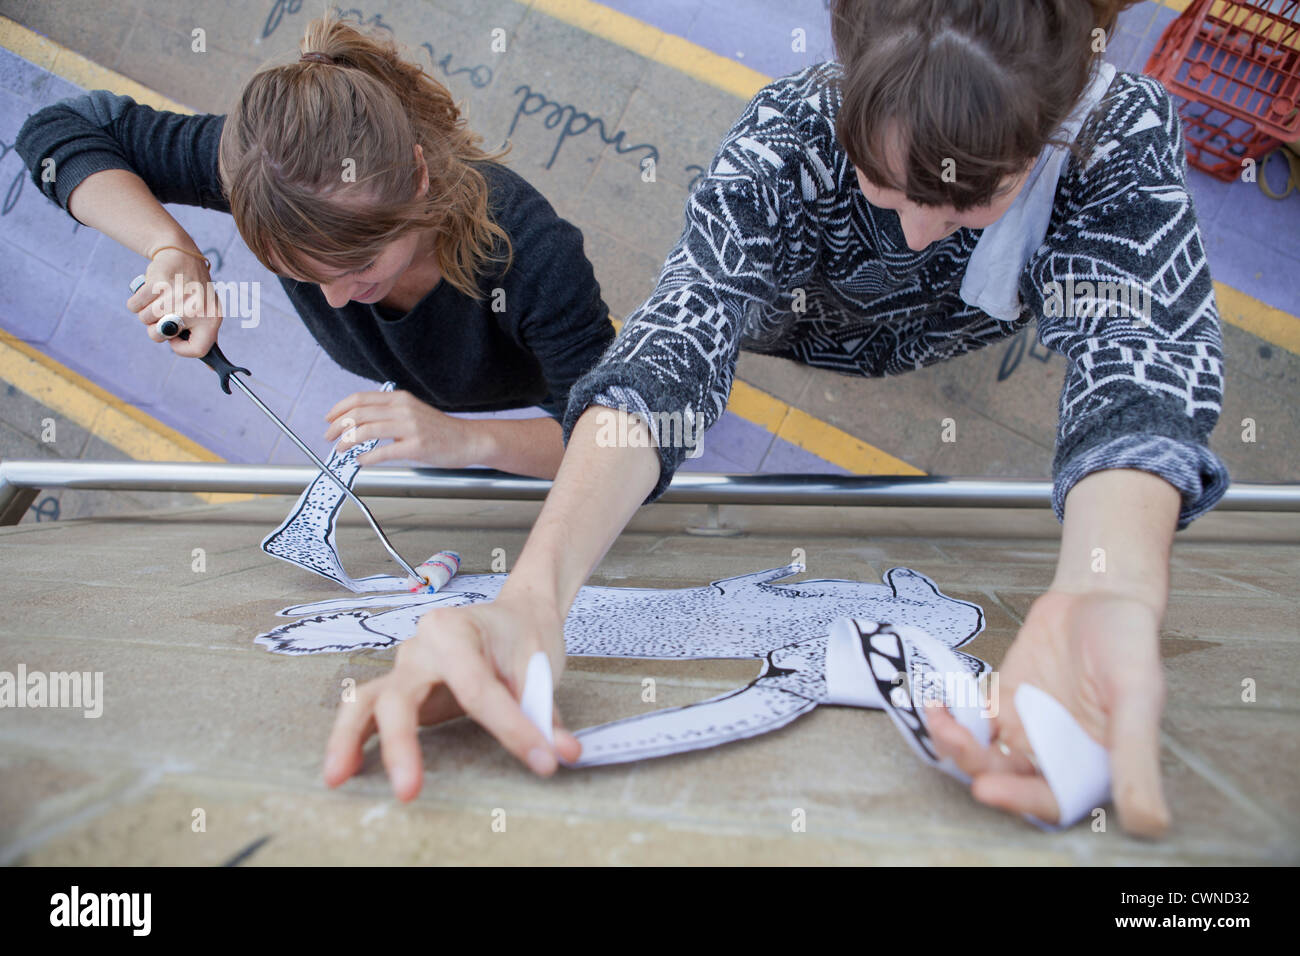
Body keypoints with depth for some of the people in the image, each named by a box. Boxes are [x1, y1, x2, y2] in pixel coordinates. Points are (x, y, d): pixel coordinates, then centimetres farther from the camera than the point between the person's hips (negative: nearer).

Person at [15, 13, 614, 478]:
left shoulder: (526, 247, -41)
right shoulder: (282, 164, -29)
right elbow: (61, 130, -19)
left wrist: (467, 440, -53)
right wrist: (174, 252, -36)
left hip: (532, 442, -5)